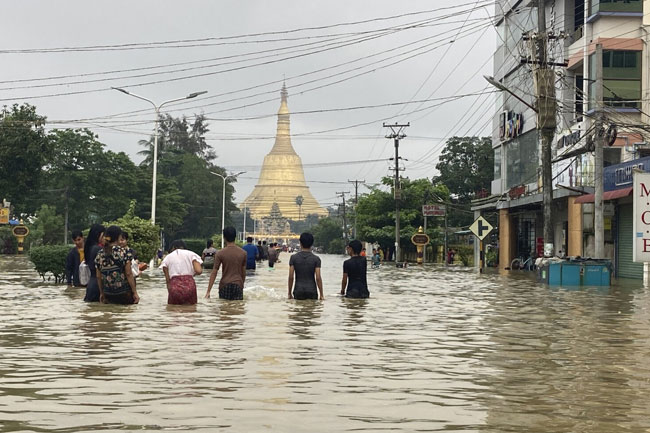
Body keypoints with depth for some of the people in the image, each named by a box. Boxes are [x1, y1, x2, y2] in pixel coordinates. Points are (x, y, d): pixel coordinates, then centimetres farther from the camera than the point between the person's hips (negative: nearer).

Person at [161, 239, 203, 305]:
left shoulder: (167, 258, 17)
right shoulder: (191, 254, 15)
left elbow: (167, 279, 10)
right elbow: (198, 271, 0)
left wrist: (169, 291, 17)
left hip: (174, 285, 0)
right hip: (189, 284, 0)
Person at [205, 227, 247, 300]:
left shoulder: (220, 253, -6)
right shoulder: (243, 253, 1)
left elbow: (214, 273, -7)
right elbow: (243, 273, 8)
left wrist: (208, 291, -5)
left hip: (225, 285, -1)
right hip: (238, 285, 1)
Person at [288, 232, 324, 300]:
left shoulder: (293, 258, -2)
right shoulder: (316, 259, -4)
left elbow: (291, 277, -4)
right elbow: (318, 278, -8)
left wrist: (289, 293, 4)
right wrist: (321, 295, -1)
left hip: (298, 292, 1)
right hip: (312, 292, 0)